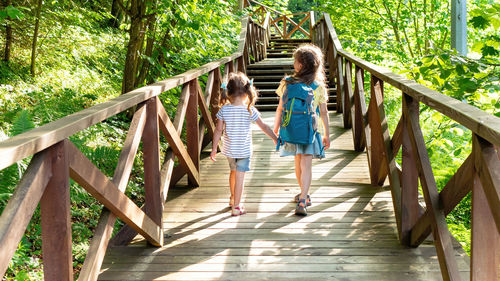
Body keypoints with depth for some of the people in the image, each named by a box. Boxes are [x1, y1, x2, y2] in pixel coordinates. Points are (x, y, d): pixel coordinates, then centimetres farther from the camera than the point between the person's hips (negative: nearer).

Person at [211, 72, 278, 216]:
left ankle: (233, 199, 43)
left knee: (233, 172, 24)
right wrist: (276, 139, 8)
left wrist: (214, 148, 4)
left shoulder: (224, 110, -9)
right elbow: (264, 127, -5)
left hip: (229, 149, 3)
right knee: (240, 177, 2)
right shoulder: (250, 110, -13)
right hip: (244, 150, -3)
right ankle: (236, 207, 5)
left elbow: (218, 130, -5)